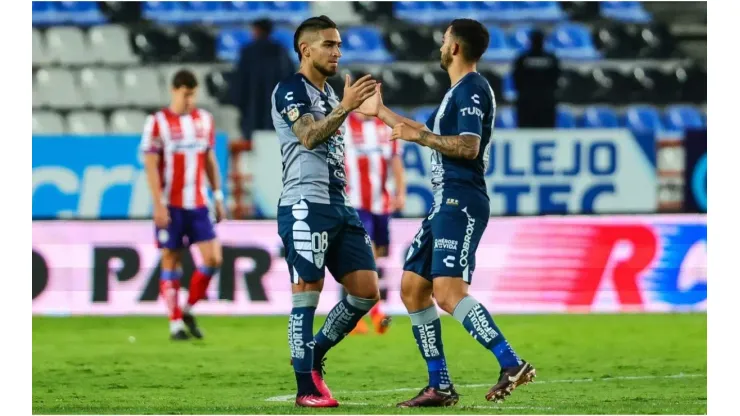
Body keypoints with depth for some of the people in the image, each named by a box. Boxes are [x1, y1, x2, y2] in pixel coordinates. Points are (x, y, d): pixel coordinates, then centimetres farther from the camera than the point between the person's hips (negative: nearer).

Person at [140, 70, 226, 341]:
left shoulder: (205, 120, 9)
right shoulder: (157, 123, -5)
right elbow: (151, 165, -7)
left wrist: (218, 197, 12)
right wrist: (158, 204, -14)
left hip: (198, 205, 4)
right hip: (170, 205, -4)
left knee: (213, 259, -5)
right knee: (171, 261, 1)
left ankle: (188, 310, 13)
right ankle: (175, 323, 7)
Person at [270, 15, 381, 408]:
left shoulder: (328, 93, 21)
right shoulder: (290, 90, -6)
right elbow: (308, 136, -23)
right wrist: (344, 107, -33)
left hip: (338, 206, 9)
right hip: (305, 205, -9)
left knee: (367, 290, 3)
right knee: (307, 291, -8)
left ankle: (313, 355, 19)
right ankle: (306, 387, -4)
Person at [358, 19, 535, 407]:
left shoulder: (472, 89, -10)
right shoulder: (458, 91, 21)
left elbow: (468, 146, -23)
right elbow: (430, 134, 37)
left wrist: (418, 136, -16)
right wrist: (381, 112, 43)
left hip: (461, 204, -11)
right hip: (445, 201, 11)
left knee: (447, 291, -23)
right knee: (412, 289, 10)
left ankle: (511, 364, -30)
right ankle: (440, 386, 11)